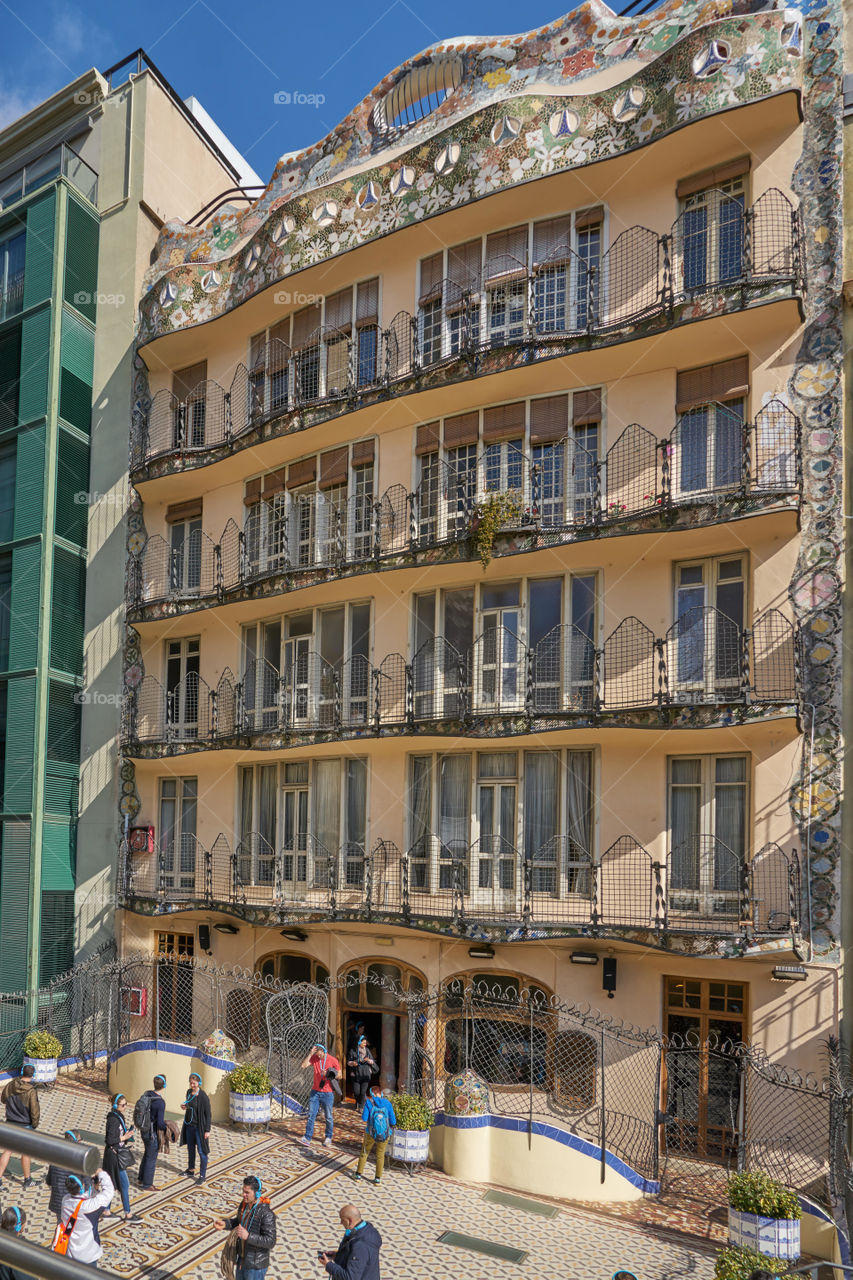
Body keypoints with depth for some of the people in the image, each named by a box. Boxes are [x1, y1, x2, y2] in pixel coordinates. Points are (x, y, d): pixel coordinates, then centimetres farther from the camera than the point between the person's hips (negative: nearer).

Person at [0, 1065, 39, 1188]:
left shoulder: (10, 1085, -9)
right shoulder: (31, 1091, -24)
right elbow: (35, 1111, -19)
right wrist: (35, 1124, -2)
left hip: (10, 1123, 4)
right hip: (25, 1126, -4)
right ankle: (27, 1180, 26)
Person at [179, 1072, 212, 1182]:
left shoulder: (203, 1097, -19)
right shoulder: (189, 1092, 2)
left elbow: (208, 1114, -15)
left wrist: (207, 1130, -16)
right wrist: (185, 1107, -4)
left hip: (199, 1127, -7)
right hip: (189, 1125, 7)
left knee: (201, 1151, -1)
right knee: (190, 1148, 21)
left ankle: (202, 1175, 10)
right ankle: (191, 1170, 37)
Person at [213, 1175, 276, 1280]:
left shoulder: (266, 1214, -29)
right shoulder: (244, 1204, -4)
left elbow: (270, 1242, -29)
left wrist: (248, 1236, -39)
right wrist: (225, 1224, -5)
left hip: (256, 1264, -8)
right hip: (242, 1258, 8)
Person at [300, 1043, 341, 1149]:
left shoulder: (333, 1060, -10)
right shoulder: (314, 1058, -2)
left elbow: (339, 1074, -2)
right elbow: (303, 1066, -14)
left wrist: (328, 1075, -19)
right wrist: (310, 1054, -20)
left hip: (327, 1093, -3)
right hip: (315, 1092, 3)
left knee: (328, 1117, 7)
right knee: (311, 1115, 0)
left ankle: (328, 1138, 23)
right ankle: (307, 1138, 2)